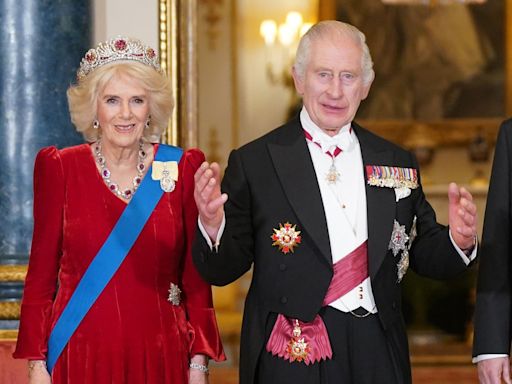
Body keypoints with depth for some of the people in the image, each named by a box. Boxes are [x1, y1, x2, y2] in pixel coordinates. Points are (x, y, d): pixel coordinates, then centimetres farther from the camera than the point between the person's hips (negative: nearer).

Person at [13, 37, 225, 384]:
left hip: (161, 355, 1)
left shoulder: (182, 168, 3)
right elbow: (41, 275, 2)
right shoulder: (59, 168, 1)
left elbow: (196, 278, 4)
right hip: (81, 355, -1)